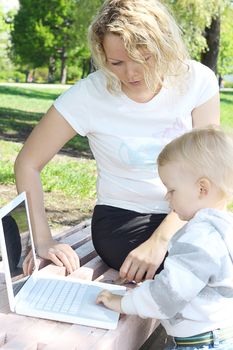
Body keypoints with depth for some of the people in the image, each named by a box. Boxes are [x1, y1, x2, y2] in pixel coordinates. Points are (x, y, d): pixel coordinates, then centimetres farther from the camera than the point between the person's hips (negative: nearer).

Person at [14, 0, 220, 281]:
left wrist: (160, 241, -24)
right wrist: (43, 241, -16)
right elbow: (27, 164, -7)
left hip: (185, 217, 3)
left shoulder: (197, 80, -10)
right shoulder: (87, 95, -14)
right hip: (121, 219, -3)